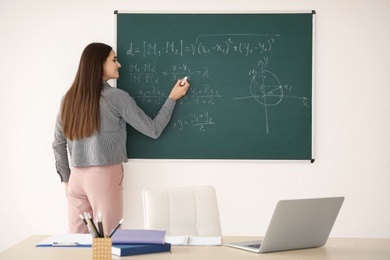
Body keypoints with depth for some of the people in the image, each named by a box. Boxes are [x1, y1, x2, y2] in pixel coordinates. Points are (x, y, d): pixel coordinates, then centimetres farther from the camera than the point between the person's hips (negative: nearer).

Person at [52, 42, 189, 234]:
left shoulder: (69, 98, 7)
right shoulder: (116, 97, -8)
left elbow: (58, 144, 10)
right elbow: (153, 130, -4)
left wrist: (66, 179, 17)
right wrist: (172, 98, 6)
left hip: (77, 177, 5)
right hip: (104, 175, -5)